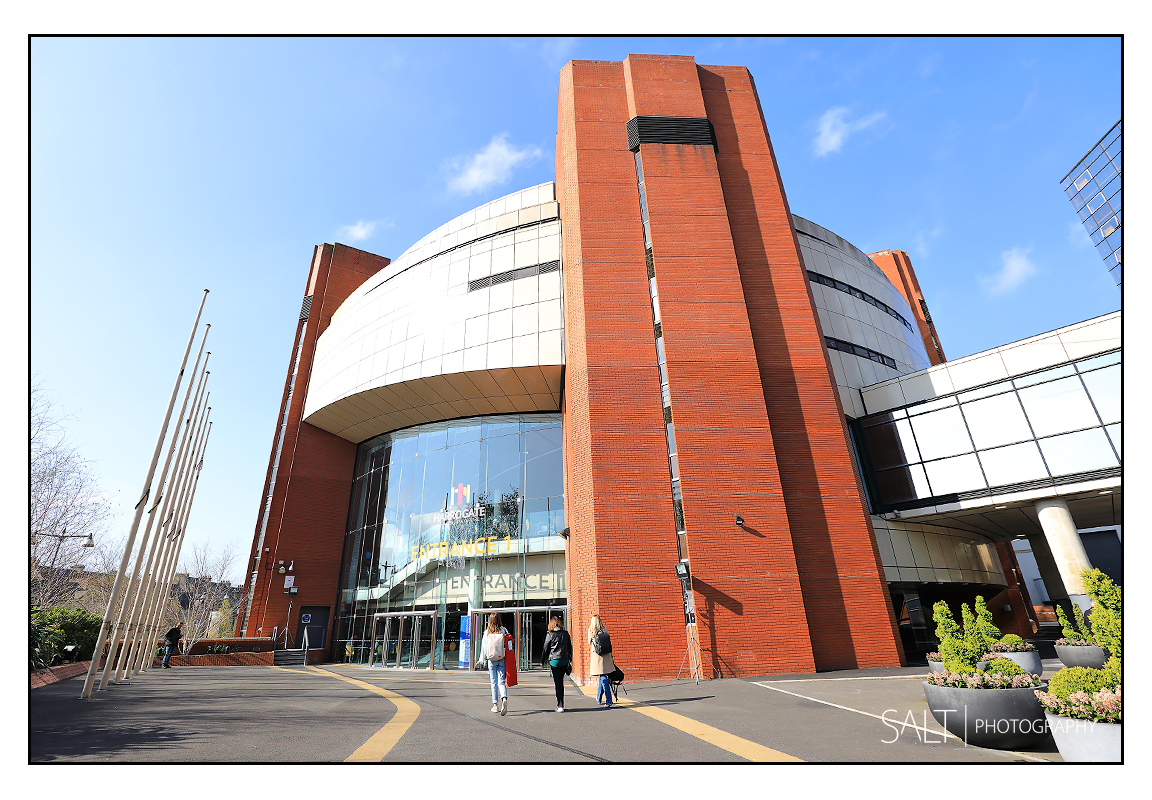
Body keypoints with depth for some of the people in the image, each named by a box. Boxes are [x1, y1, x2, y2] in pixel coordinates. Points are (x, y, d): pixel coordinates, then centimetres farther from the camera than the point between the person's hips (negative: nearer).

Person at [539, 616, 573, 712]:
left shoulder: (550, 635, -8)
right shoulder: (566, 634, 1)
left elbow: (545, 649, -2)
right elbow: (570, 647, 10)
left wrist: (542, 661, 10)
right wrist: (570, 659, 23)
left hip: (554, 661, -4)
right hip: (565, 661, 4)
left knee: (558, 683, 1)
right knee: (561, 682, 16)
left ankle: (560, 706, 0)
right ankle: (560, 704, 21)